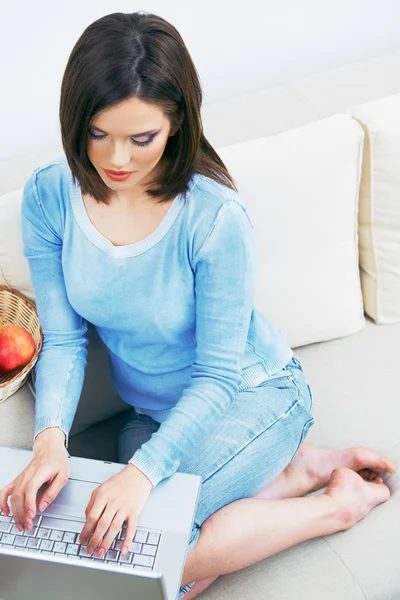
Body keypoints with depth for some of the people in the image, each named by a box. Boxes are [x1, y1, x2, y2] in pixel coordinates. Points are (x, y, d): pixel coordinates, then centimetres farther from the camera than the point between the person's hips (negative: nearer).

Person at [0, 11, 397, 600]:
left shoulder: (214, 217, -28)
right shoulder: (47, 197, -15)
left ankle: (334, 504, -3)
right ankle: (300, 470, 1)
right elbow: (63, 340, -10)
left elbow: (219, 373, -22)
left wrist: (145, 469, -34)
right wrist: (50, 437, -28)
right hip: (151, 411, 6)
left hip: (252, 393, -5)